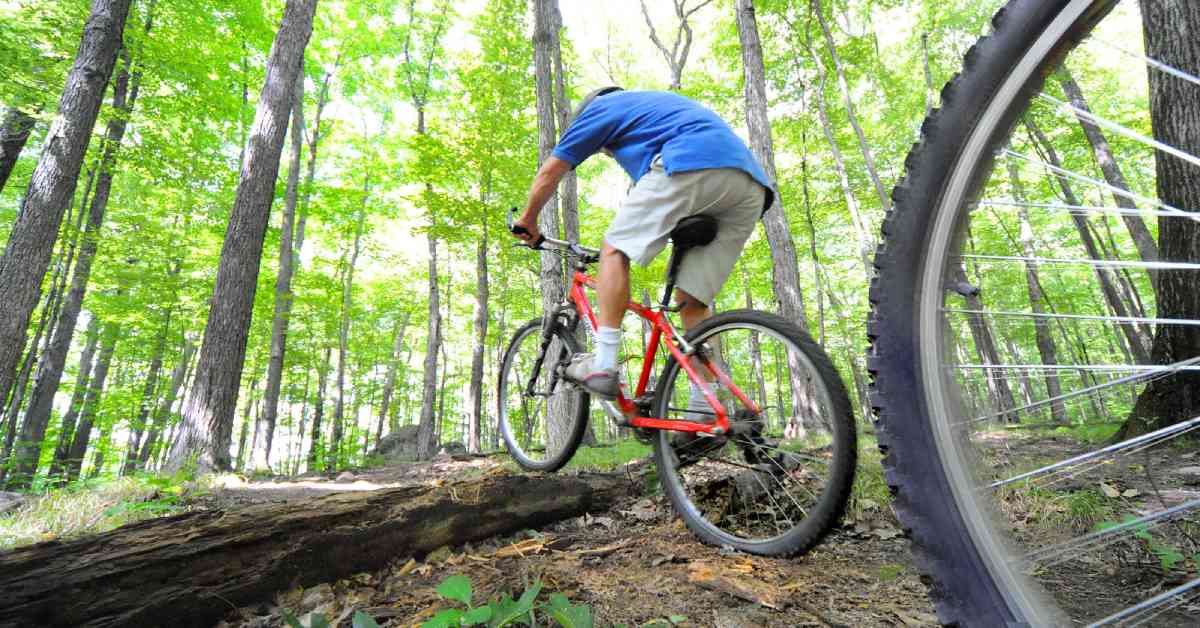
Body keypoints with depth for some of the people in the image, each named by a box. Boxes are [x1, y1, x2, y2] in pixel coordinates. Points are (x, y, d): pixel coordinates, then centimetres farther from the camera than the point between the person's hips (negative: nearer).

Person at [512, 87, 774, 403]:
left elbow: (551, 169, 22)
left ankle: (603, 367, -7)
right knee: (693, 301, 8)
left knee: (615, 249, 2)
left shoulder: (602, 106, 22)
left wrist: (528, 219, 34)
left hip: (691, 165, -7)